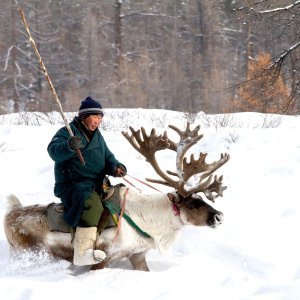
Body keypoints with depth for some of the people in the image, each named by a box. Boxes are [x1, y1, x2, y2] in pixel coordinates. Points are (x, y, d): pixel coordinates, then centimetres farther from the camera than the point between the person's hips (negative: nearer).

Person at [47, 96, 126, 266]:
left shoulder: (97, 136, 19)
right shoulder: (67, 133, -6)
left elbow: (107, 158, 19)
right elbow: (54, 151, -23)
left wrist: (115, 168, -4)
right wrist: (69, 146, -45)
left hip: (96, 185, 9)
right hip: (72, 186, -9)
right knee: (92, 204, -36)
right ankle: (82, 254, -45)